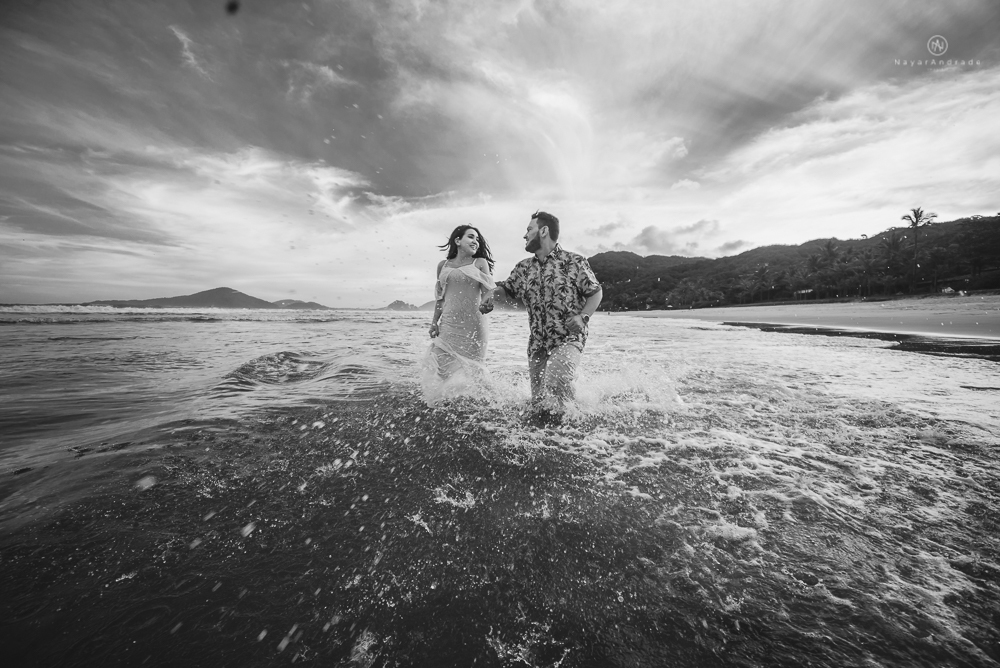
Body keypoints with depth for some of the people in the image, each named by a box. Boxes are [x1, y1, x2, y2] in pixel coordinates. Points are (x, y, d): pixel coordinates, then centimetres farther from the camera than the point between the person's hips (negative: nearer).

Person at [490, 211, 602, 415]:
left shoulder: (574, 262, -4)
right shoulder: (524, 267, 9)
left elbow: (596, 292, 1)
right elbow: (505, 288, 17)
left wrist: (583, 317, -15)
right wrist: (490, 297, -4)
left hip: (569, 339, -4)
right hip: (537, 344, 5)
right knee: (539, 401, 7)